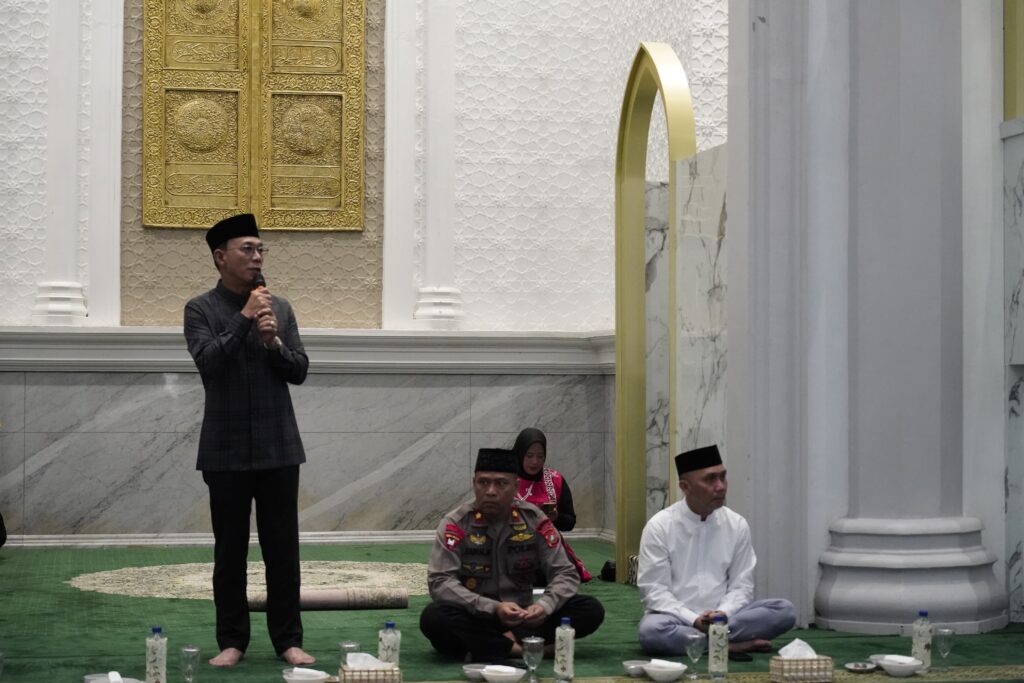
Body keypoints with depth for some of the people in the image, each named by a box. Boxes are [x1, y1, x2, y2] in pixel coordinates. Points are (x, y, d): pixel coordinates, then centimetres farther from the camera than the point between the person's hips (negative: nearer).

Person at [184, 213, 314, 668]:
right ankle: (232, 641, 13)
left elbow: (299, 371, 4)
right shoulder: (200, 310, -1)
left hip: (278, 447, 2)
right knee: (230, 551, 4)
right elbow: (208, 362, -16)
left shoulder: (280, 308, 8)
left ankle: (288, 639, 11)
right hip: (227, 451, -2)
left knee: (283, 549, 4)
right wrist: (245, 319, -18)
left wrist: (275, 341, -13)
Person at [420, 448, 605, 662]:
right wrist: (493, 608, -30)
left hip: (523, 619, 3)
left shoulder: (534, 520, -1)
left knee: (591, 610, -18)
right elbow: (440, 582, -17)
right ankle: (520, 647, -27)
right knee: (434, 617, -34)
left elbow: (565, 574, -1)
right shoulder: (456, 523, -8)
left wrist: (545, 606, -24)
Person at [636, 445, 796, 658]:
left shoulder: (737, 525, 4)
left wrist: (722, 614, -17)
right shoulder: (659, 527, -6)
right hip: (678, 618, -3)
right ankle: (730, 644, -24)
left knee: (785, 610, -18)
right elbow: (654, 590, -9)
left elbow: (741, 585, 4)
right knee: (652, 630, -37)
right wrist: (695, 620, -21)